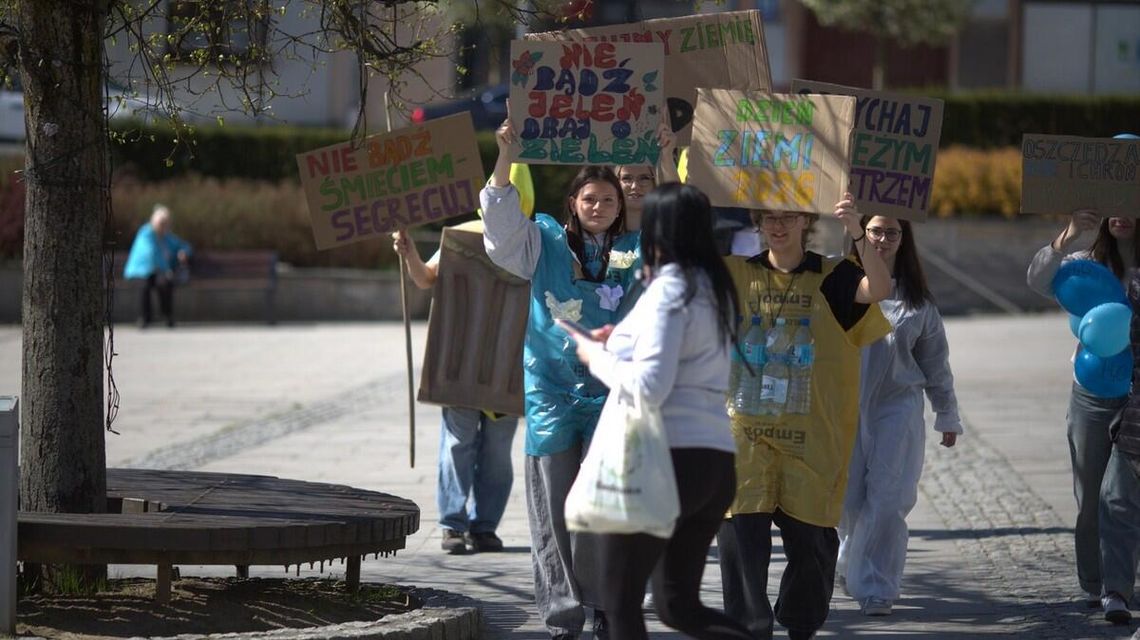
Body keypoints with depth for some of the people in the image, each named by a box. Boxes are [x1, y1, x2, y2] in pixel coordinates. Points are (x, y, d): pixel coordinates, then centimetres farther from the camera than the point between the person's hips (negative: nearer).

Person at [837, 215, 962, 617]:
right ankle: (851, 560, 33)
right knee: (847, 498, 3)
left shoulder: (917, 299, 8)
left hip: (898, 406, 1)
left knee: (888, 500, -6)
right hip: (846, 405, -1)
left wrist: (947, 416, 17)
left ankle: (877, 588, 1)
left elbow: (935, 362, 15)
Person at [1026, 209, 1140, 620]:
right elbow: (1039, 281, -12)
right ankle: (1093, 585, 19)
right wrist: (1066, 238, -28)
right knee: (1090, 497, 8)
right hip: (1091, 395, 2)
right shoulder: (1087, 264, 5)